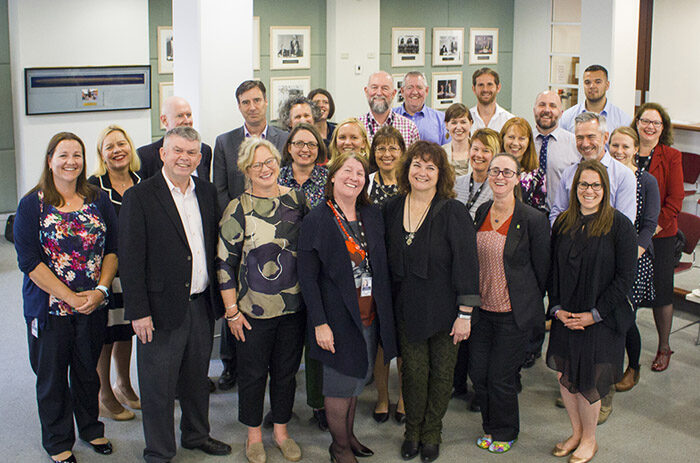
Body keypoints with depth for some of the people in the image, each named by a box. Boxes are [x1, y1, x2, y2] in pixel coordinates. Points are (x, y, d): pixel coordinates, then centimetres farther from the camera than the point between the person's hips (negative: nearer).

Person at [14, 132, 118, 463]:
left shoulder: (99, 200, 3)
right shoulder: (32, 205, -7)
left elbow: (112, 248, 3)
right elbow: (28, 261, -12)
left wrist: (100, 290, -12)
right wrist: (70, 297, -17)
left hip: (93, 307, 2)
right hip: (49, 307, -2)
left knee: (87, 371, 16)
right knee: (52, 377, 10)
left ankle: (90, 428, 37)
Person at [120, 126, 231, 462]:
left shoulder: (207, 193, 8)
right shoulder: (139, 196, -9)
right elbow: (130, 259, -11)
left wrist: (219, 296, 8)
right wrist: (138, 311, -14)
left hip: (202, 305, 5)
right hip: (163, 307, -5)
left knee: (197, 377, 20)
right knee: (158, 384, 6)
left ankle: (197, 435, 39)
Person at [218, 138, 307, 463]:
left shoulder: (297, 199, 2)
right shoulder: (237, 210, -8)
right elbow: (224, 262, -7)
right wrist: (232, 310, -8)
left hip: (294, 306, 3)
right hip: (253, 310, -3)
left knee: (286, 371, 15)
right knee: (253, 373, 10)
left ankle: (281, 431, 33)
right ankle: (254, 435, 29)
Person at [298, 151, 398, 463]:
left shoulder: (372, 216, 6)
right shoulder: (316, 221, -9)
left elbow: (381, 267, 11)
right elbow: (307, 277, -11)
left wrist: (384, 311, 6)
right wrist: (320, 322, -16)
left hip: (370, 316, 5)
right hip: (338, 317, -5)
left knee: (357, 379, 16)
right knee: (340, 384, 5)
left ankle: (348, 435, 34)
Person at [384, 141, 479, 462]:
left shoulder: (453, 212, -12)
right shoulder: (392, 209, 1)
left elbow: (466, 264, -12)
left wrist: (465, 314, -14)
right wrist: (389, 304, 6)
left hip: (444, 309, -2)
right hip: (407, 308, 3)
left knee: (441, 374, 9)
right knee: (413, 372, 9)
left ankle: (431, 433, 28)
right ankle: (412, 432, 28)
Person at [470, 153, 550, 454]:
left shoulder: (533, 220, -15)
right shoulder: (481, 213, 3)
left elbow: (542, 270, -7)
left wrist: (528, 305, 1)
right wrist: (472, 299, 13)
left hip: (513, 315, -5)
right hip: (482, 310, 6)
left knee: (500, 378, 4)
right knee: (478, 373, 12)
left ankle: (505, 432, 29)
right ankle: (490, 427, 35)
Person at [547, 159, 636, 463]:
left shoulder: (619, 225, -9)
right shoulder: (563, 223, 4)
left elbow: (625, 277, -10)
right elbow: (553, 269, 9)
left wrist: (594, 314, -13)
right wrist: (557, 308, -3)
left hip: (601, 320, -4)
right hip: (565, 317, 4)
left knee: (588, 380, 4)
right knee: (564, 374, 10)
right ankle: (576, 432, 32)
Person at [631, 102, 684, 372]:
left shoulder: (671, 157, -3)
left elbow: (675, 201, -6)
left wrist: (654, 227, -14)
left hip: (660, 235, -2)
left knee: (661, 292, 6)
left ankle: (664, 348, 23)